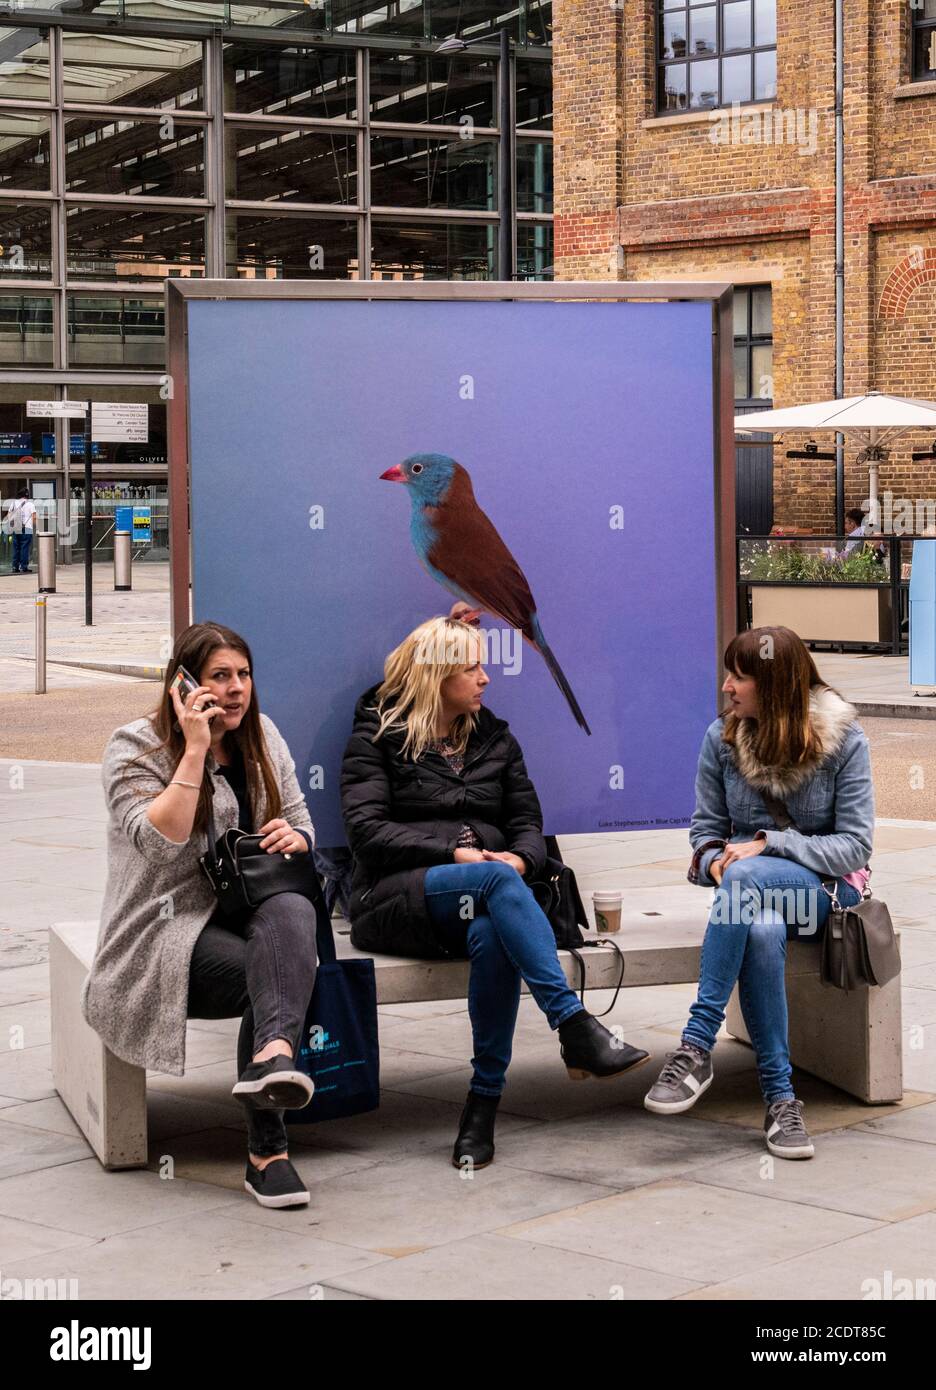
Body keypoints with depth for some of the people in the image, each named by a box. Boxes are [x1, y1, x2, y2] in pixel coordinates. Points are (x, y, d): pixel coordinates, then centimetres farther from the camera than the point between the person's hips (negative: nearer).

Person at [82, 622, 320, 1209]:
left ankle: (272, 1054, -57)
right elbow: (160, 842, -20)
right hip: (167, 930, -4)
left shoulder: (262, 737, 13)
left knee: (291, 911, -34)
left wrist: (292, 838, -8)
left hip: (245, 912, 4)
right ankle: (267, 1150, -35)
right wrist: (195, 750, -21)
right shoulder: (136, 747, -4)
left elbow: (302, 828, 17)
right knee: (267, 971, -33)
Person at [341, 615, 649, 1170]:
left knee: (492, 936, -36)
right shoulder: (377, 736, 8)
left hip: (482, 900, 3)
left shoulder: (495, 738, 22)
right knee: (496, 880, -35)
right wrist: (456, 853, -15)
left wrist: (519, 858, -9)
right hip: (392, 902, -3)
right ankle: (576, 1028, -44)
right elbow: (367, 830, -5)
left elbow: (529, 823, 16)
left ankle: (485, 1102, -33)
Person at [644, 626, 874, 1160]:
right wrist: (715, 861, -16)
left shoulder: (844, 741, -7)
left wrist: (767, 845, -21)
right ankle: (780, 1097, -31)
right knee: (761, 934, -37)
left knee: (748, 876, -37)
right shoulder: (722, 738, 3)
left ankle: (697, 1045, -37)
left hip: (826, 886, -3)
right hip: (753, 890, 3)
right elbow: (707, 829, 9)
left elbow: (855, 846, -10)